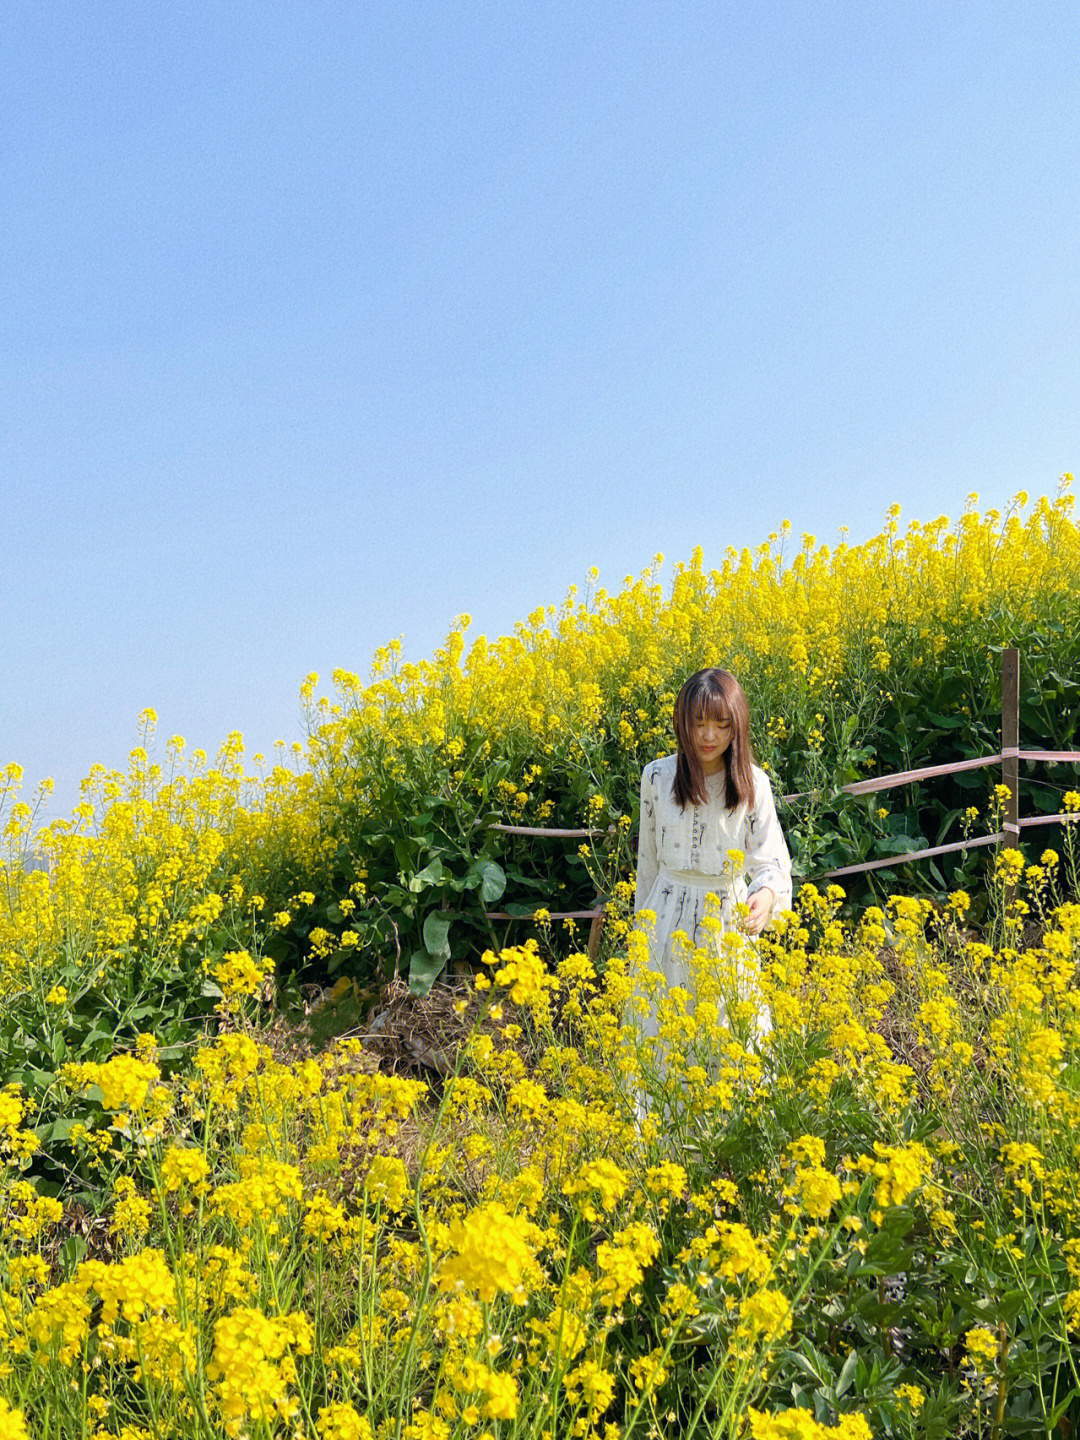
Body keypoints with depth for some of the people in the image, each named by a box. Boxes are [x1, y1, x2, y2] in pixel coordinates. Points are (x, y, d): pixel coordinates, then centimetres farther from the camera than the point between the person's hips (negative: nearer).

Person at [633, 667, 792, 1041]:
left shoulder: (753, 784, -8)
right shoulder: (656, 777, -4)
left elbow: (770, 860, -8)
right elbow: (648, 856, 6)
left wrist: (767, 896, -31)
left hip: (727, 922, -1)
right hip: (667, 922, 1)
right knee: (661, 1023, 9)